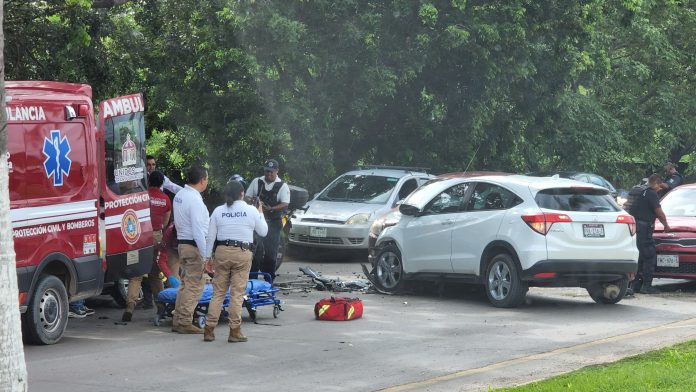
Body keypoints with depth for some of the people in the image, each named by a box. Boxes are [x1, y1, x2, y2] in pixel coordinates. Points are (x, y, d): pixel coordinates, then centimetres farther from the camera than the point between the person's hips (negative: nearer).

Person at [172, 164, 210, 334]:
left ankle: (178, 320, 17)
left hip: (182, 242, 9)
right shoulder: (195, 200, -19)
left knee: (185, 283, 15)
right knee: (194, 285, -5)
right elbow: (198, 231, -21)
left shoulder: (179, 195, 10)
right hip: (194, 245, -9)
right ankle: (185, 323, -4)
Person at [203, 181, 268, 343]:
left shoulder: (218, 211, 4)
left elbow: (211, 236, 5)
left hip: (222, 252, 2)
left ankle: (209, 329, 5)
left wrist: (207, 257, 12)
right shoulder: (251, 210, 0)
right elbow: (263, 231, 10)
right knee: (237, 293, 1)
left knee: (218, 292, 7)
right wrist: (260, 214, 25)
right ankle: (235, 331, 0)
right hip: (243, 253, -2)